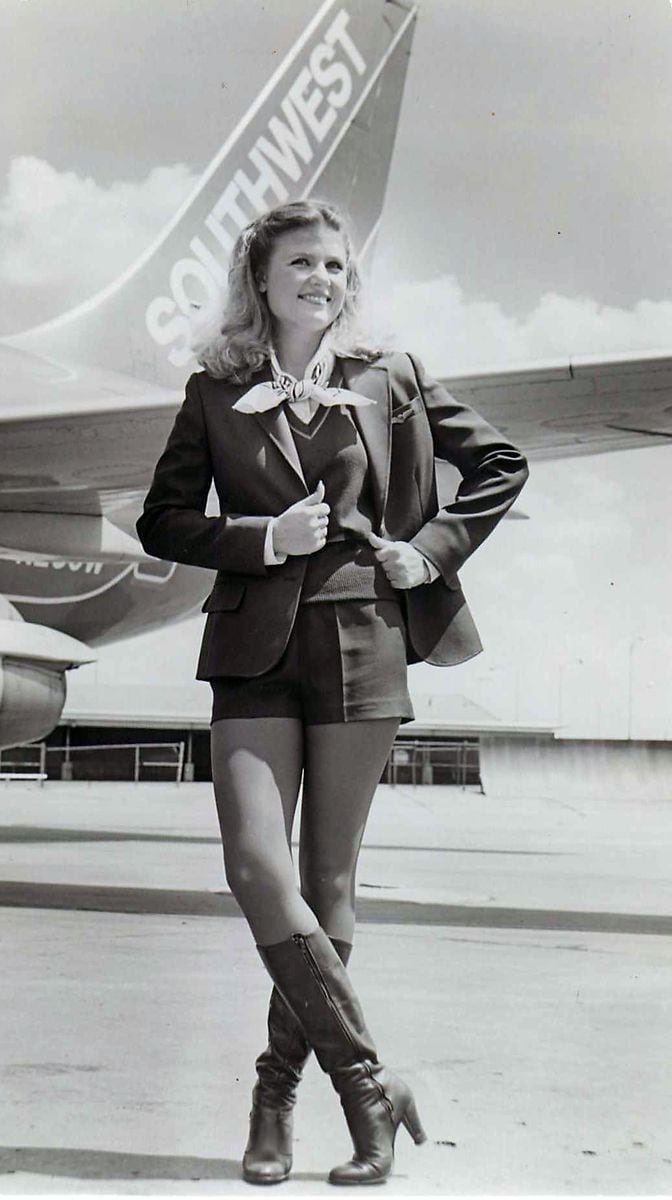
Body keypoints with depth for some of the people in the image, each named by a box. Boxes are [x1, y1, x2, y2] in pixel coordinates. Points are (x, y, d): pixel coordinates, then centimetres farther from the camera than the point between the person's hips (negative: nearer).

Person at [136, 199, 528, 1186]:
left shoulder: (390, 380, 9)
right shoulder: (216, 393, 9)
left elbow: (501, 464, 15)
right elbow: (162, 520, 8)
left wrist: (433, 549, 3)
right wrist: (265, 538, -6)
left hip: (362, 647, 0)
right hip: (256, 651, 0)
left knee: (328, 881, 3)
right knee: (258, 869, -14)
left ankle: (279, 1090, 17)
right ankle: (368, 1084, -3)